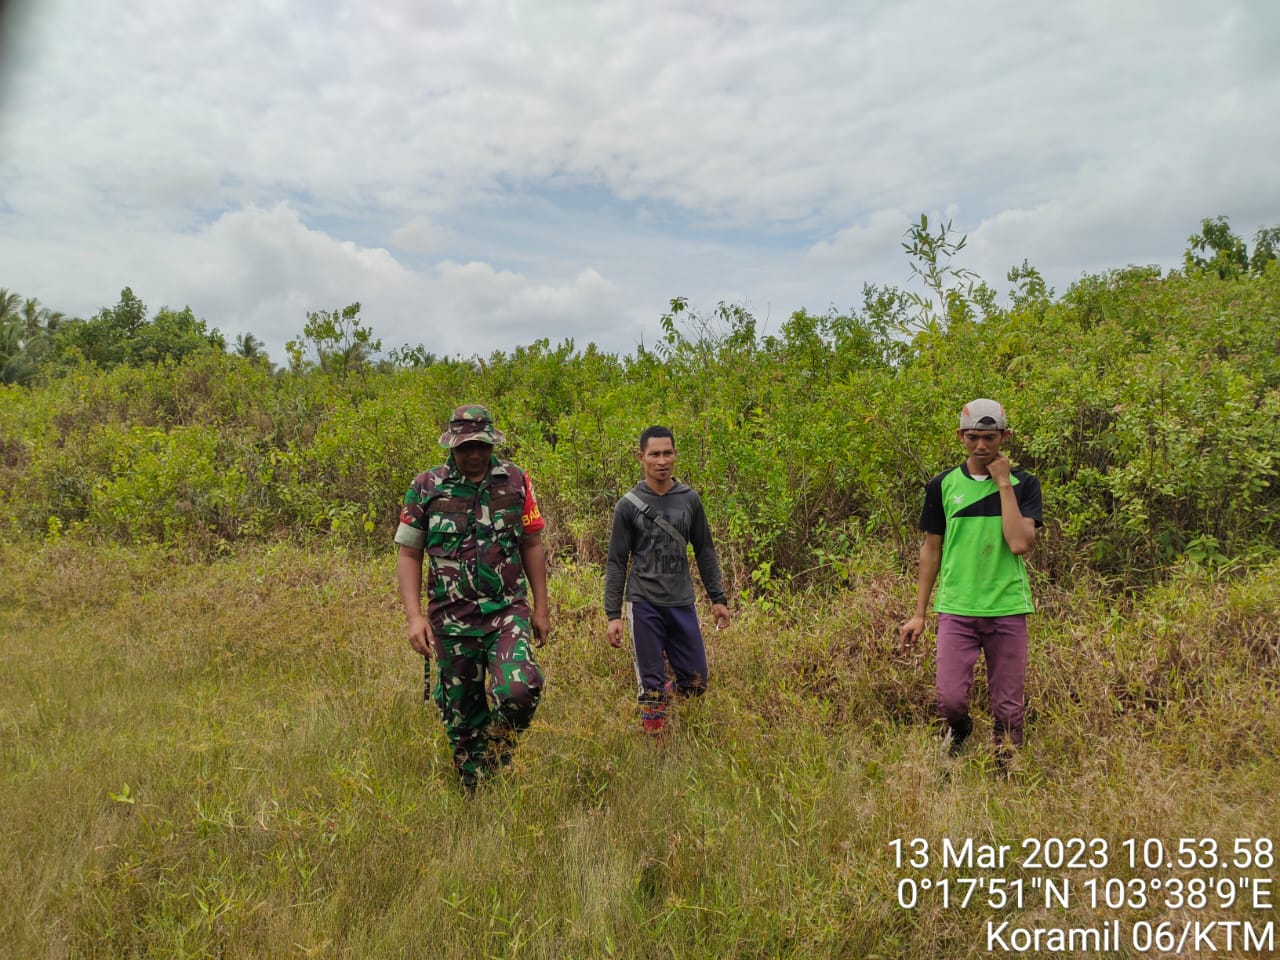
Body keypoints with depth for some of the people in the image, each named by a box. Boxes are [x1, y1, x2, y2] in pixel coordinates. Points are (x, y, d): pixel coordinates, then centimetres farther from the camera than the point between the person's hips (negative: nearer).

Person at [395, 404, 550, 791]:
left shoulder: (516, 481, 3)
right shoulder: (426, 487, -1)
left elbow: (532, 545, 9)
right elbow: (408, 555, 2)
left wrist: (540, 608, 7)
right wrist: (414, 616, -9)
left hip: (508, 613, 0)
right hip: (452, 620, 1)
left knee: (520, 690, -22)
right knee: (462, 715, 10)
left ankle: (498, 751, 11)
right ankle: (475, 791, 34)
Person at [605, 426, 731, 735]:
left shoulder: (690, 499, 5)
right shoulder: (629, 504, -3)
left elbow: (705, 551, 12)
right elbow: (616, 563, 0)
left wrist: (718, 598, 9)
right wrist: (613, 615, -4)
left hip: (683, 604, 3)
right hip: (644, 605, -3)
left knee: (696, 682, 7)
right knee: (652, 685, 2)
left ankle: (668, 697, 35)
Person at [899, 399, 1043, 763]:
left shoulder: (1023, 484, 2)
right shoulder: (943, 485, 5)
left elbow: (1020, 544, -13)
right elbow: (931, 549, 9)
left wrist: (1004, 484, -10)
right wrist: (919, 614, 7)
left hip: (1008, 610, 0)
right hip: (956, 609, 0)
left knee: (1008, 709, 5)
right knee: (950, 699, -7)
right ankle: (958, 731, 26)